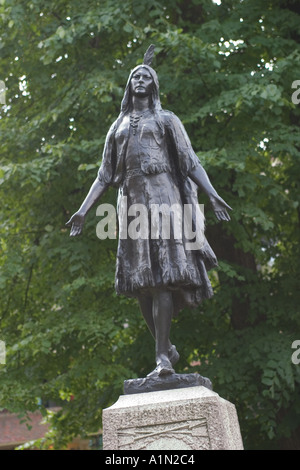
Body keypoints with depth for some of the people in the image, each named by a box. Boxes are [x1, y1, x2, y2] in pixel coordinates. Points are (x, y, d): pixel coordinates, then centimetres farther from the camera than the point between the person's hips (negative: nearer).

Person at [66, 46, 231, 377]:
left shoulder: (166, 120, 14)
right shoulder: (117, 128, 25)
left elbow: (191, 163, 4)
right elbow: (104, 176, 21)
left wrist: (212, 194, -12)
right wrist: (82, 210, 10)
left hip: (161, 196, -4)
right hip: (130, 201, 4)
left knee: (162, 274, -16)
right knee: (138, 280, -4)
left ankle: (162, 356, -21)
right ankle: (167, 347, 8)